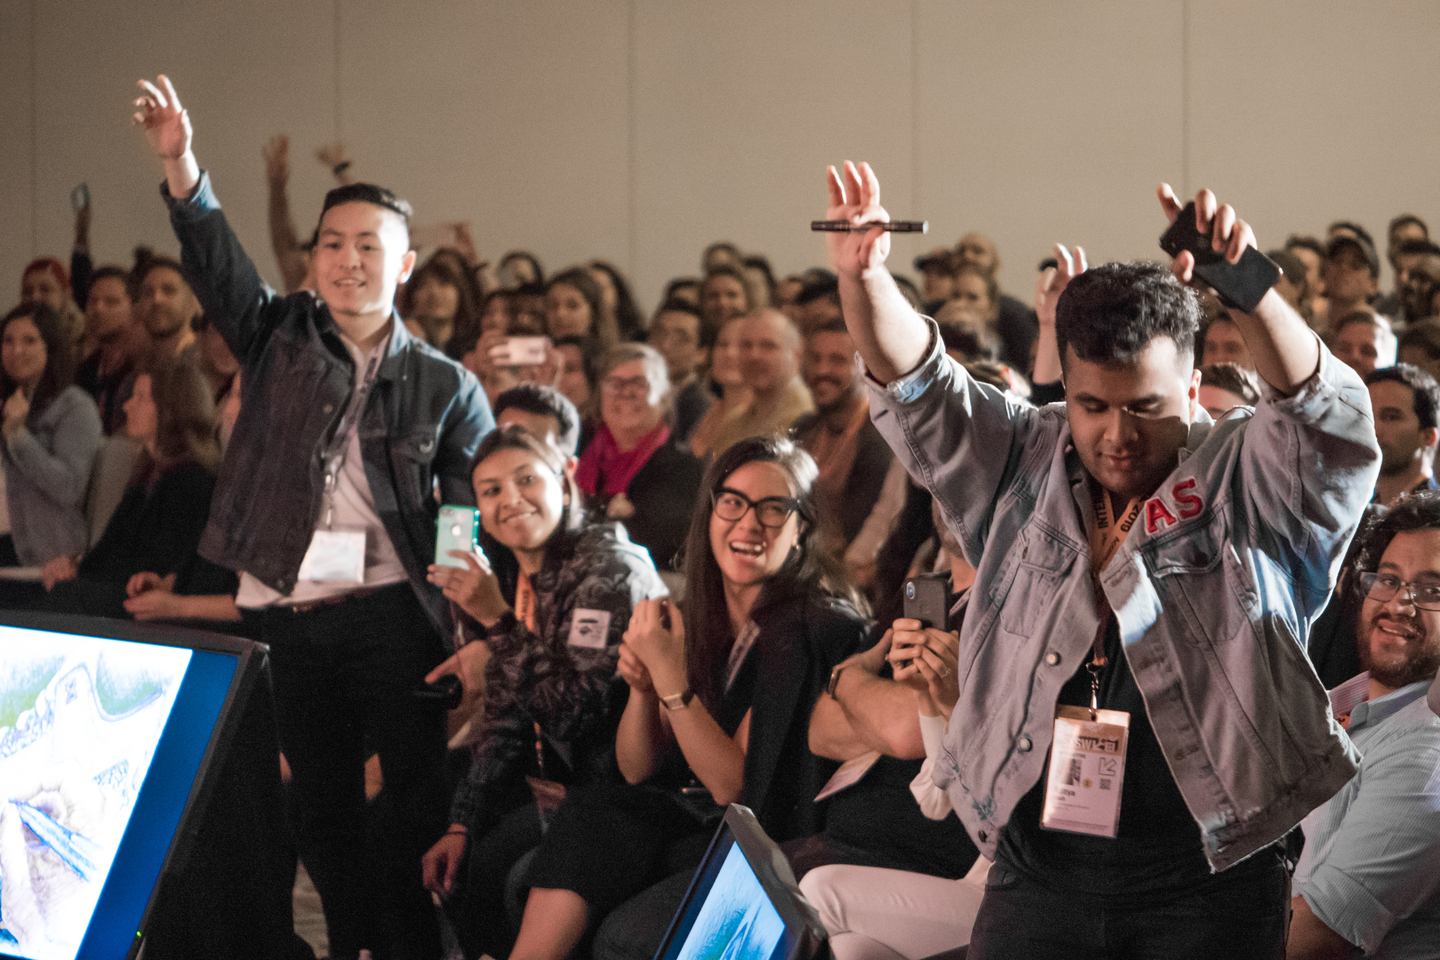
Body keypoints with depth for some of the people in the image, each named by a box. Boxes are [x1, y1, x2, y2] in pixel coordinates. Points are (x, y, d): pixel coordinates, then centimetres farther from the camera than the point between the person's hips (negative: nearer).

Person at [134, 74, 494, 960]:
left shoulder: (444, 385, 6)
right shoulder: (279, 338, 9)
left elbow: (484, 516, 5)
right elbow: (216, 261, -7)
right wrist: (179, 166, -25)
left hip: (390, 614, -2)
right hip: (287, 615, 2)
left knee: (423, 796, -8)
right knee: (324, 812, 9)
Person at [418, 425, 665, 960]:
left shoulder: (608, 566, -17)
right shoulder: (523, 581, 9)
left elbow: (579, 711, -24)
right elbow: (506, 725, 11)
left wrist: (500, 623, -22)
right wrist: (459, 825, 3)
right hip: (553, 782, 9)